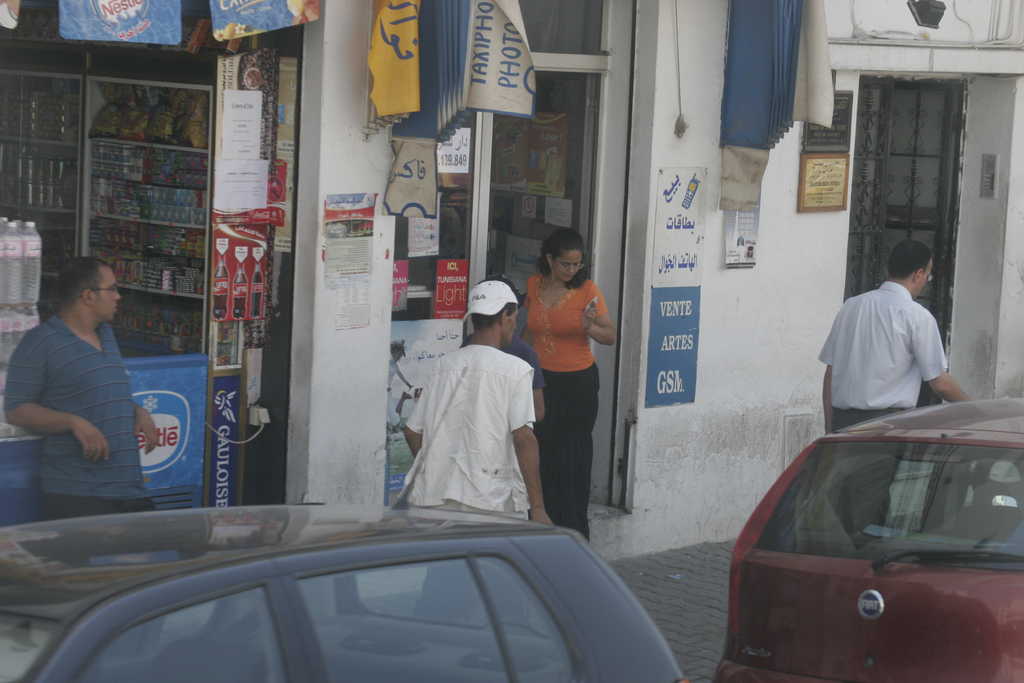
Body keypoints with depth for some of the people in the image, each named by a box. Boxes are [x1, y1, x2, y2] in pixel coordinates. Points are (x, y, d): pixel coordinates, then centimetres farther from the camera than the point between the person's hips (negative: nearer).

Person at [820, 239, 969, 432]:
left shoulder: (850, 306, 12)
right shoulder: (918, 316, -4)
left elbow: (830, 372, 13)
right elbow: (939, 383, -3)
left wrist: (830, 428, 18)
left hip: (842, 423, 6)